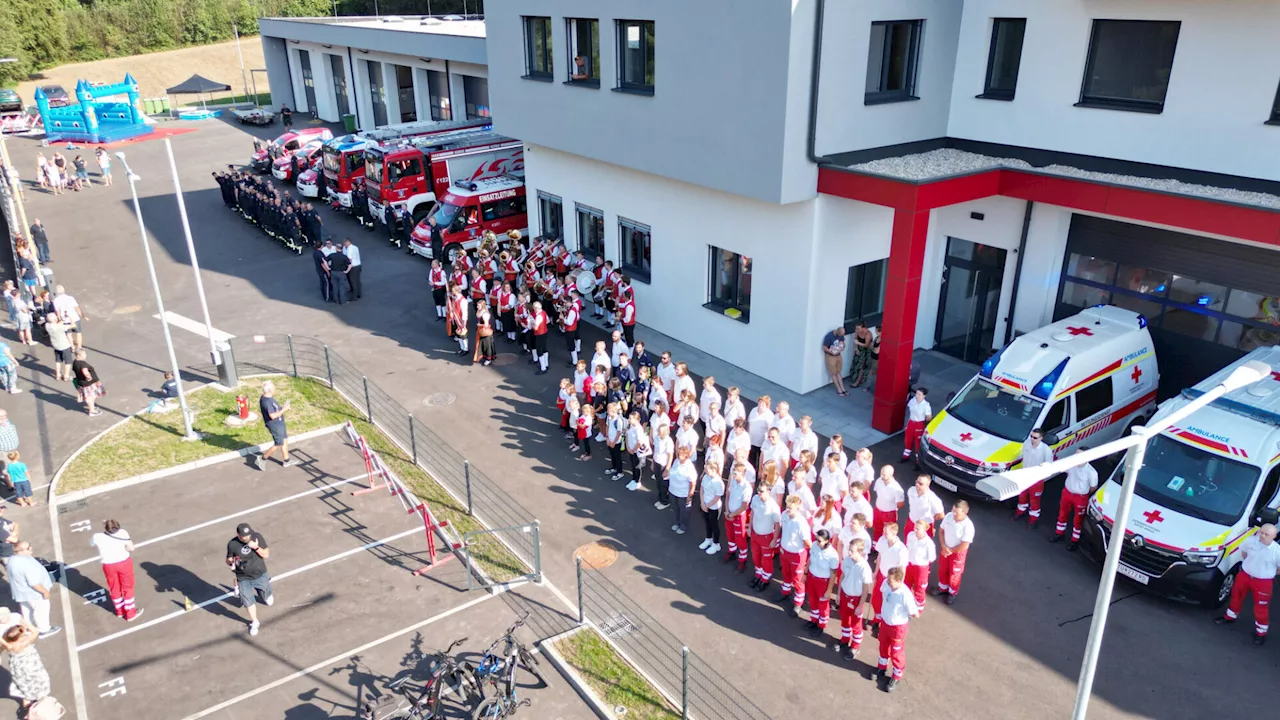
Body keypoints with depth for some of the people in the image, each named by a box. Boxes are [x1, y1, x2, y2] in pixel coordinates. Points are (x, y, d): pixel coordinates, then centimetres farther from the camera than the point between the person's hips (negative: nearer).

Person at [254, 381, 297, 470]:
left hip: (279, 423, 10)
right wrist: (284, 409, -23)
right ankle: (262, 459, 15)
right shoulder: (266, 401, -29)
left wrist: (282, 407, 3)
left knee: (285, 441, 18)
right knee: (278, 445, 2)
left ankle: (286, 461, 30)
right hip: (275, 426, -10)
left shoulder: (269, 397, 3)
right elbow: (273, 415, -31)